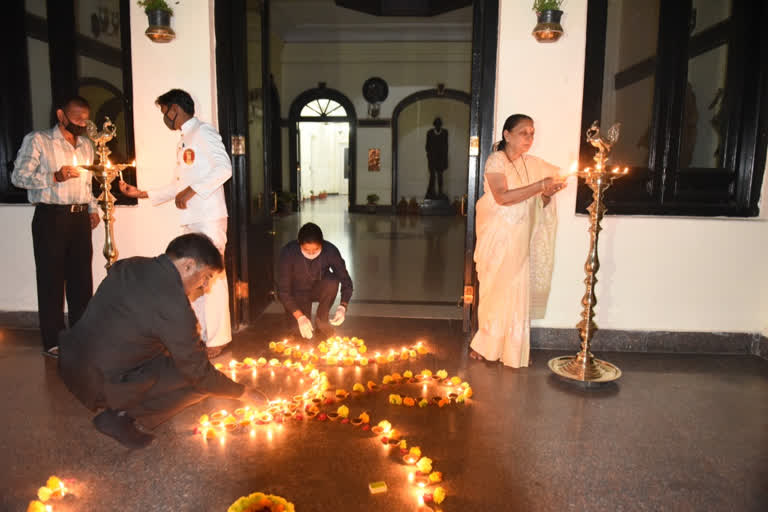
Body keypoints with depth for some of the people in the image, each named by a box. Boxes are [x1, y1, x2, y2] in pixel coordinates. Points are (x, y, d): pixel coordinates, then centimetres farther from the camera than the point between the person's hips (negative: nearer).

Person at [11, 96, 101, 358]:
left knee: (81, 278, 8)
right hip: (51, 217, -5)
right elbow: (18, 176, -9)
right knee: (52, 279, 0)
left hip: (80, 217, 6)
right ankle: (53, 342, 9)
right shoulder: (37, 140, -2)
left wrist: (92, 208, 15)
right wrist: (55, 177, -21)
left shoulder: (86, 145, 17)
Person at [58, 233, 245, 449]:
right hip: (100, 384, -8)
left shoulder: (129, 265, 2)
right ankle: (120, 415, -2)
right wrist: (241, 391, 0)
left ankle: (121, 408, 12)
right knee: (197, 380, -4)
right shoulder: (174, 306, -23)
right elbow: (199, 373, -16)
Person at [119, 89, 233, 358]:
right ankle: (201, 334, 20)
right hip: (191, 219, 9)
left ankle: (217, 340, 0)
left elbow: (224, 168, -17)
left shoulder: (204, 132, -4)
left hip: (210, 217, -9)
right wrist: (142, 194, 21)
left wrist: (192, 190, -18)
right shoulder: (184, 142, 23)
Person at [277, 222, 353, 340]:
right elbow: (283, 290, -26)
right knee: (304, 334, -21)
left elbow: (346, 281, -19)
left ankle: (322, 320, -9)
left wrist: (342, 307, -37)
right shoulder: (288, 252, -29)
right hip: (298, 293, -1)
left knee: (332, 282, -34)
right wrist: (300, 317, -36)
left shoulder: (330, 250, -25)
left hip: (319, 290, 1)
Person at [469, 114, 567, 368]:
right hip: (498, 237, -5)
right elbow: (502, 197, -23)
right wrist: (540, 186, -25)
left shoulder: (531, 164, 10)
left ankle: (512, 350, 20)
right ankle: (484, 345, 19)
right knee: (495, 290, 2)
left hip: (521, 240, 5)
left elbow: (537, 204, 13)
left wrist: (548, 194, -8)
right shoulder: (496, 160, -8)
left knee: (517, 293, 8)